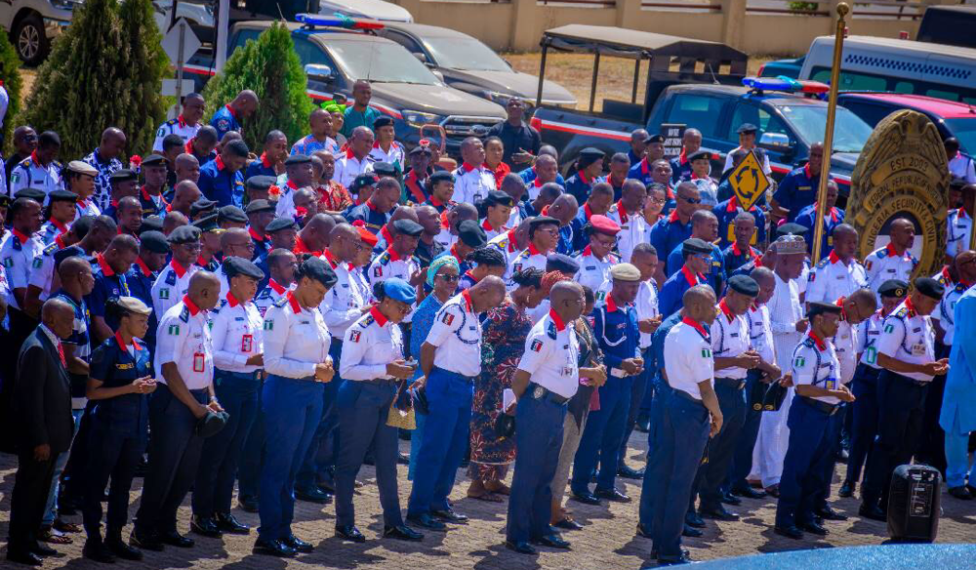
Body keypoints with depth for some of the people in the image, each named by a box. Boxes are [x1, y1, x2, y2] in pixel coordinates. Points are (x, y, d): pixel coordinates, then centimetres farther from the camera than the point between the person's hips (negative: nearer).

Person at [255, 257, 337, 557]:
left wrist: (326, 365, 1)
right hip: (286, 393, -8)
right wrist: (313, 369, -19)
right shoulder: (281, 312, -14)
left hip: (312, 394, 8)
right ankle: (267, 537, 4)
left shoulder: (314, 313, 12)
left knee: (293, 467, 14)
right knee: (278, 466, -2)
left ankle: (284, 531, 22)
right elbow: (272, 362, -18)